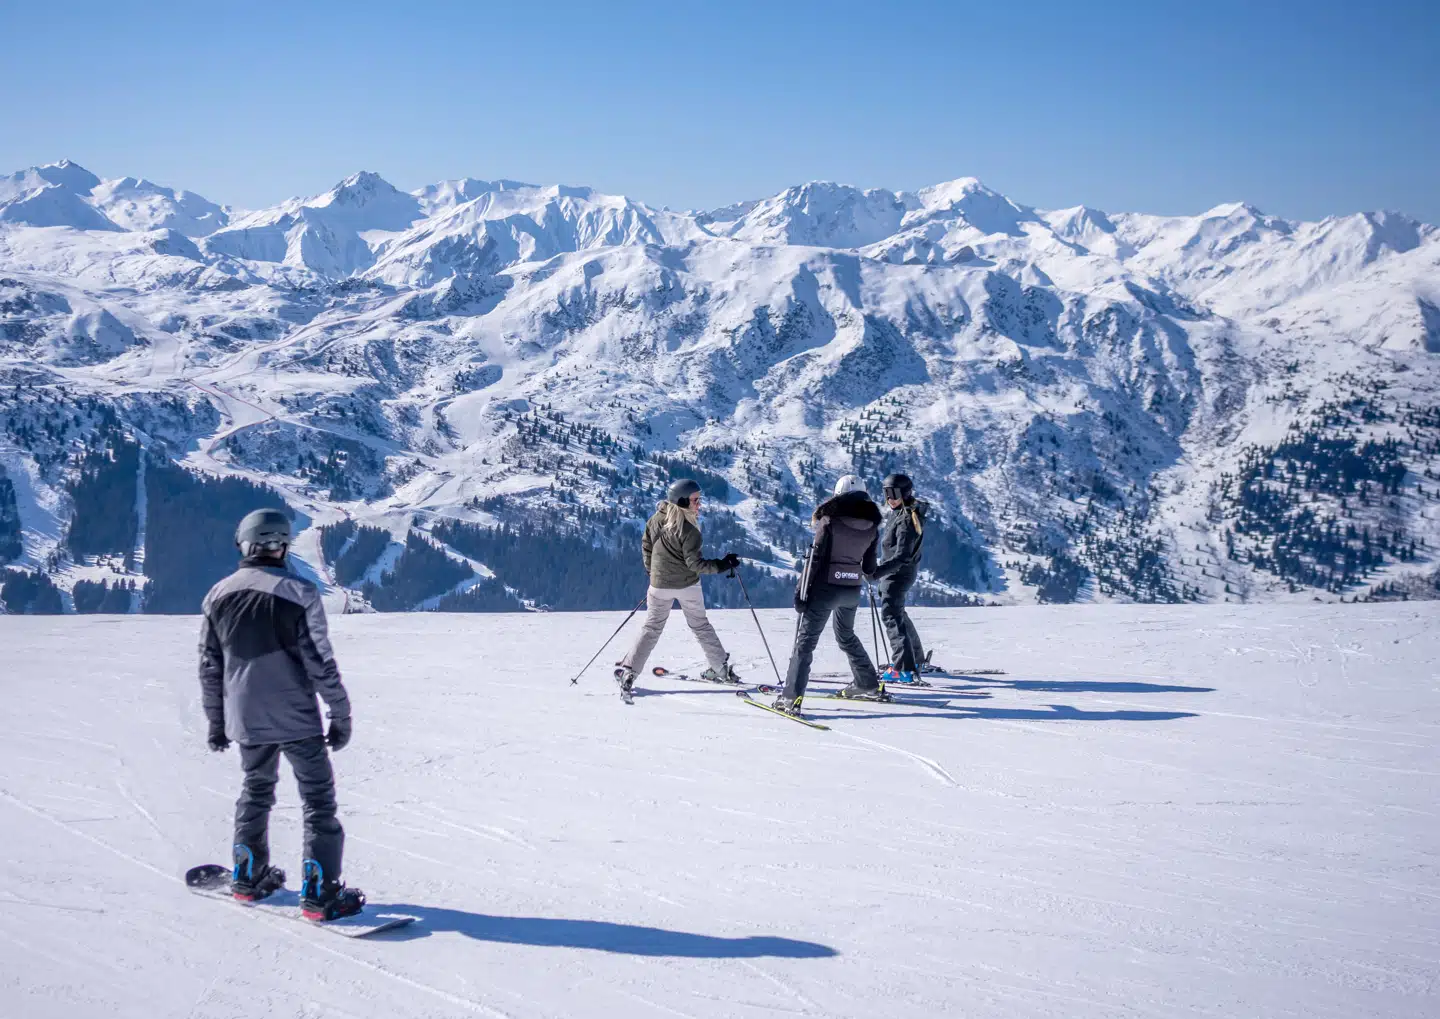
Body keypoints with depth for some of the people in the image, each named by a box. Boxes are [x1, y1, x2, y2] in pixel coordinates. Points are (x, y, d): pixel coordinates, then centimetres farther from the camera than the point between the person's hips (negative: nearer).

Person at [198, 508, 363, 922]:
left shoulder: (219, 595, 2)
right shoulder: (297, 594, -14)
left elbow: (209, 666, 8)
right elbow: (321, 663, -13)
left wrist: (216, 721, 19)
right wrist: (341, 714, -4)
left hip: (246, 718, 5)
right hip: (296, 718, -5)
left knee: (256, 790, 25)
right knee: (318, 799, 3)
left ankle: (248, 876, 31)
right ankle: (320, 892, 0)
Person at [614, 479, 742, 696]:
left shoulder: (656, 519, -3)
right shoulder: (688, 529, -21)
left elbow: (646, 546, 7)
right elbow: (694, 562, -20)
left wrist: (652, 572, 19)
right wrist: (721, 565, -14)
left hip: (660, 585, 3)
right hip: (687, 585, -3)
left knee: (652, 628, 11)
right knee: (700, 625, 15)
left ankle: (627, 672, 1)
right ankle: (722, 669, 21)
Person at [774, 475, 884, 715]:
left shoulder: (830, 520, -11)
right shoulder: (871, 526, 1)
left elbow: (815, 558, -13)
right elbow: (869, 568, 8)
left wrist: (802, 591, -9)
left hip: (826, 588, -5)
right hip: (852, 590, 5)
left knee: (805, 640, -2)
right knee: (846, 636, 27)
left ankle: (792, 698, -11)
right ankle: (869, 686, 34)